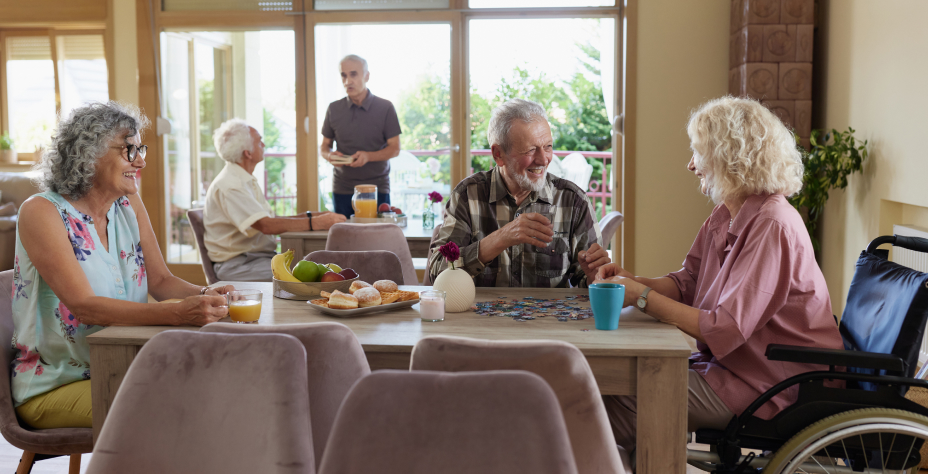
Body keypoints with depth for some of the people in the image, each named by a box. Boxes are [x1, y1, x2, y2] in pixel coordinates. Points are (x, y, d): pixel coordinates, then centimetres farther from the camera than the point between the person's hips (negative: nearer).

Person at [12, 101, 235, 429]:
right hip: (54, 386, -6)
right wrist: (179, 313, -36)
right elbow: (85, 305, -24)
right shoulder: (42, 213, -13)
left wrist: (204, 295, -18)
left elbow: (160, 281, 5)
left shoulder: (129, 205, 8)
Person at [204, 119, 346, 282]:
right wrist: (315, 223, -26)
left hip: (259, 255, 9)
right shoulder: (228, 186, -17)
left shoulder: (247, 181, 17)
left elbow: (270, 219, 16)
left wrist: (310, 216, 3)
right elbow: (266, 226, -26)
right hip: (236, 265, -9)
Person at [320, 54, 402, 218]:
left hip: (377, 188, -2)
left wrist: (368, 156, -19)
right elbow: (324, 145, 14)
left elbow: (394, 149, -1)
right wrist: (329, 155, -10)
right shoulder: (334, 109, 8)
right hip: (342, 190, 2)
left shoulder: (385, 108, 1)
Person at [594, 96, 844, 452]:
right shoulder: (726, 214, 7)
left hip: (770, 387, -9)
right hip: (729, 361, 9)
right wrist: (633, 282, -7)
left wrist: (643, 298, -22)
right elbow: (687, 282, 11)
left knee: (617, 405, -15)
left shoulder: (772, 226, -24)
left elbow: (723, 330, -26)